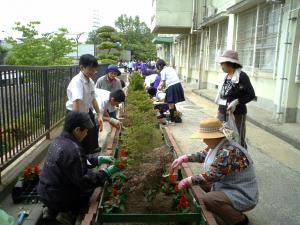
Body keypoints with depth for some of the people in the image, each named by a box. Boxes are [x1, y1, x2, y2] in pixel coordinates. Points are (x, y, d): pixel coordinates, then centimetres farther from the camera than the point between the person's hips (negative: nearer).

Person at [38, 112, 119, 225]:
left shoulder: (58, 140, 0)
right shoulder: (72, 150, -30)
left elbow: (81, 160, 12)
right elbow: (83, 181, -23)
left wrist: (100, 159, 8)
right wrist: (107, 173, -17)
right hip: (57, 198, -8)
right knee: (92, 182, 8)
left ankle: (52, 209, 18)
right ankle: (69, 213, 6)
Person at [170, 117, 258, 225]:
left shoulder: (230, 151, -30)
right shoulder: (218, 144, -2)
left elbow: (212, 175, -30)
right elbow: (203, 155, 13)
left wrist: (188, 181, -21)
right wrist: (184, 158, -1)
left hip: (243, 196, -10)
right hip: (228, 186, 10)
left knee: (207, 199, -27)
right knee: (200, 180, 6)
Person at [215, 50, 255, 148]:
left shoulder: (242, 76, -11)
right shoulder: (226, 77, 10)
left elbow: (251, 95, -11)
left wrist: (236, 102, -21)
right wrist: (219, 110, 15)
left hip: (237, 114, -7)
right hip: (222, 113, 7)